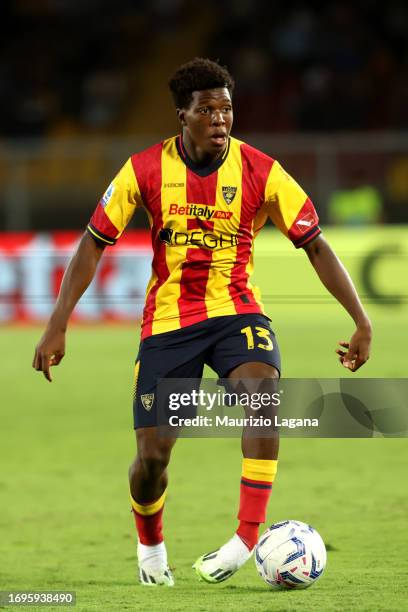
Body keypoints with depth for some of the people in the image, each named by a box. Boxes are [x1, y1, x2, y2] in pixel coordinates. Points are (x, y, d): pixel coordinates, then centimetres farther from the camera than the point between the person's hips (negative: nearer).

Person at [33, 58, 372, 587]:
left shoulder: (260, 171, -10)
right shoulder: (145, 170, -9)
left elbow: (315, 246, -5)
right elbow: (93, 245, -2)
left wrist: (362, 322, -10)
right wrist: (57, 326, -7)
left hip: (236, 312, 0)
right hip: (167, 320, 0)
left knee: (262, 391, -33)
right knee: (152, 456, -3)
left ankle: (247, 537, -28)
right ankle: (150, 545, 30)